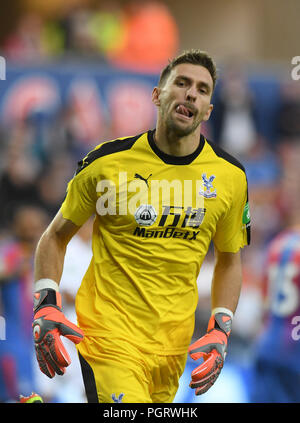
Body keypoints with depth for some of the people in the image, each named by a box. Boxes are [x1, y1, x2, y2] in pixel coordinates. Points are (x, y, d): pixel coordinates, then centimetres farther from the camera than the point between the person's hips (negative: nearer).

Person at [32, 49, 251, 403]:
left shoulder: (230, 176, 3)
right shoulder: (107, 163, -4)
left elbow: (229, 259, 17)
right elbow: (55, 237, 8)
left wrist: (220, 331, 5)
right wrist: (46, 305, -6)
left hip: (175, 348, 4)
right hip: (110, 340, -4)